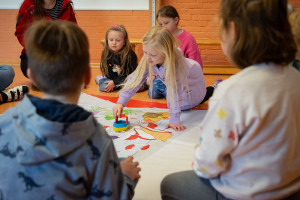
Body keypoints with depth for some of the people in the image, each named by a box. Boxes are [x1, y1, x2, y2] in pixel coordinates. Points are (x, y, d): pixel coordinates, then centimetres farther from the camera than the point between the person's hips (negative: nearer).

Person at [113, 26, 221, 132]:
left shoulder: (175, 62, -47)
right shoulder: (148, 60, -32)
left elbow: (176, 91, -45)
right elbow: (135, 79, -28)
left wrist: (174, 119, -43)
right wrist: (121, 102, -37)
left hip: (191, 79, -5)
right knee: (153, 93, 5)